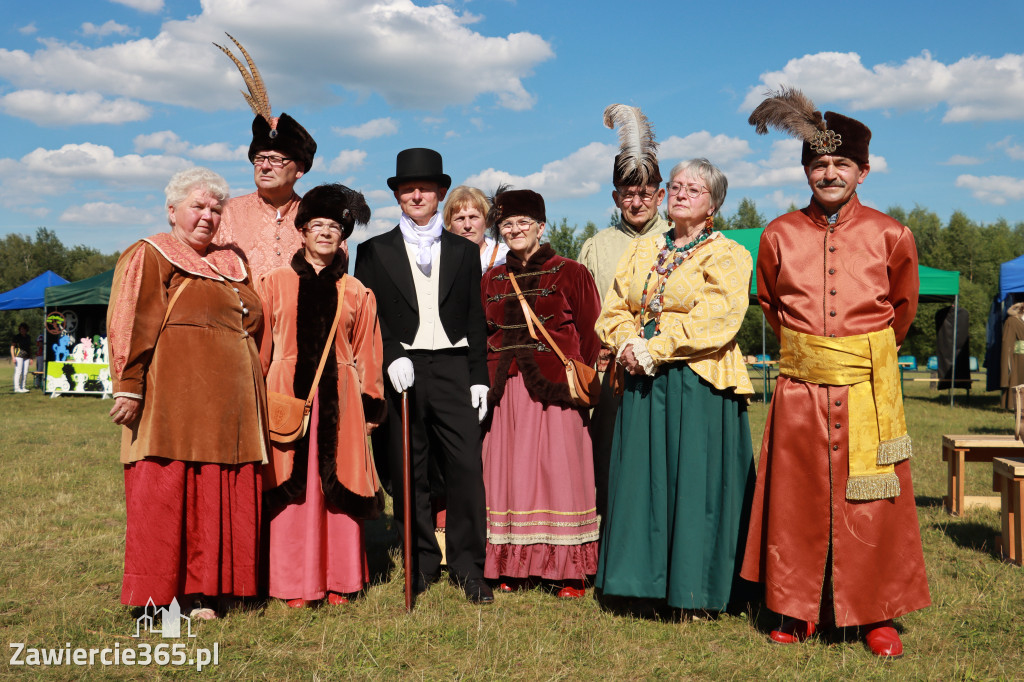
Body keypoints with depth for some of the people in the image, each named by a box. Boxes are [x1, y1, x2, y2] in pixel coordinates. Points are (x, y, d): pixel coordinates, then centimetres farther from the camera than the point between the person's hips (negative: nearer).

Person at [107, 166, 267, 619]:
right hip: (173, 395, -6)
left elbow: (252, 323, 28)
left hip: (230, 403, 6)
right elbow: (130, 325, -6)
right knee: (167, 491, -5)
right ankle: (160, 595, 4)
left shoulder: (230, 264, 21)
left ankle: (206, 590, 11)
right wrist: (128, 388, -15)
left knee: (223, 496, 4)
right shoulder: (150, 256, 3)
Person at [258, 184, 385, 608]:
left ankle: (339, 582, 14)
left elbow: (366, 355, 11)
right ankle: (296, 586, 10)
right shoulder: (274, 284, 8)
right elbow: (260, 347, 8)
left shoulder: (356, 294, 11)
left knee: (338, 489, 3)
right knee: (291, 490, 0)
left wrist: (369, 405, 7)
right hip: (287, 396, -1)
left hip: (338, 401, 1)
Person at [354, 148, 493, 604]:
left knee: (467, 466, -7)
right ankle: (423, 562, 15)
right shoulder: (374, 251, 11)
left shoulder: (464, 251, 16)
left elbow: (476, 320, 13)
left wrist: (479, 377, 5)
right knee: (408, 472, 2)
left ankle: (468, 566, 3)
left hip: (453, 368, 0)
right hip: (400, 370, 0)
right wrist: (391, 357, -12)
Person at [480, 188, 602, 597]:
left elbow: (590, 332, 0)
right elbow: (482, 335, 18)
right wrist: (485, 378, 5)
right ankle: (513, 567, 13)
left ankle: (569, 571, 5)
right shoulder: (492, 280, 15)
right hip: (505, 391, 4)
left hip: (553, 388, -4)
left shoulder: (569, 273, 2)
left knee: (558, 471, -4)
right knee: (508, 472, 4)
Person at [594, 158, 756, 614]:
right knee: (643, 479, 8)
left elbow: (714, 322, -14)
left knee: (695, 481, -1)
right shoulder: (642, 250, 17)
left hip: (698, 387, -5)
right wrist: (627, 346, -8)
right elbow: (614, 310, 13)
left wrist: (653, 350, -15)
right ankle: (649, 579, 20)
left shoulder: (725, 255, 0)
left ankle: (697, 591, 11)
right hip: (643, 386, 5)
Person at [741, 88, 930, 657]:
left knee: (872, 503, 3)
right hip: (800, 388, 1)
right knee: (797, 499, 8)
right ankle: (798, 610, 22)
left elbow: (903, 306, 15)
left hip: (869, 390, -1)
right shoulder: (779, 236, 2)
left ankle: (878, 615, 19)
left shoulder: (890, 236, -1)